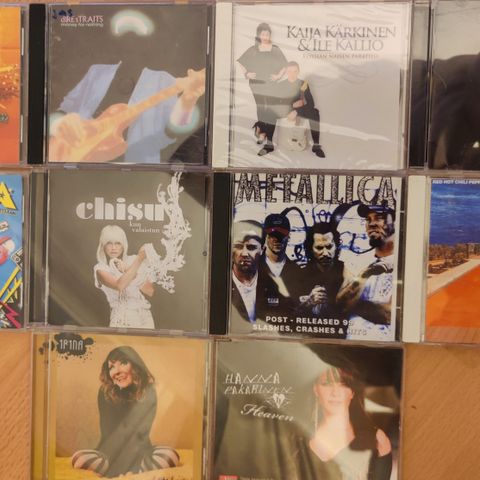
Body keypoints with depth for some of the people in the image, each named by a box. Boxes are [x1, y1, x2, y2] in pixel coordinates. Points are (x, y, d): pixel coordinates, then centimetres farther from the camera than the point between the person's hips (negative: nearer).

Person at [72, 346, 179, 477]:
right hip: (112, 454, 1)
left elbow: (139, 432, -20)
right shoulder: (105, 392, -11)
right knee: (79, 458, -29)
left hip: (140, 452, 0)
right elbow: (109, 434, -14)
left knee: (170, 455, -29)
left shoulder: (148, 392, -12)